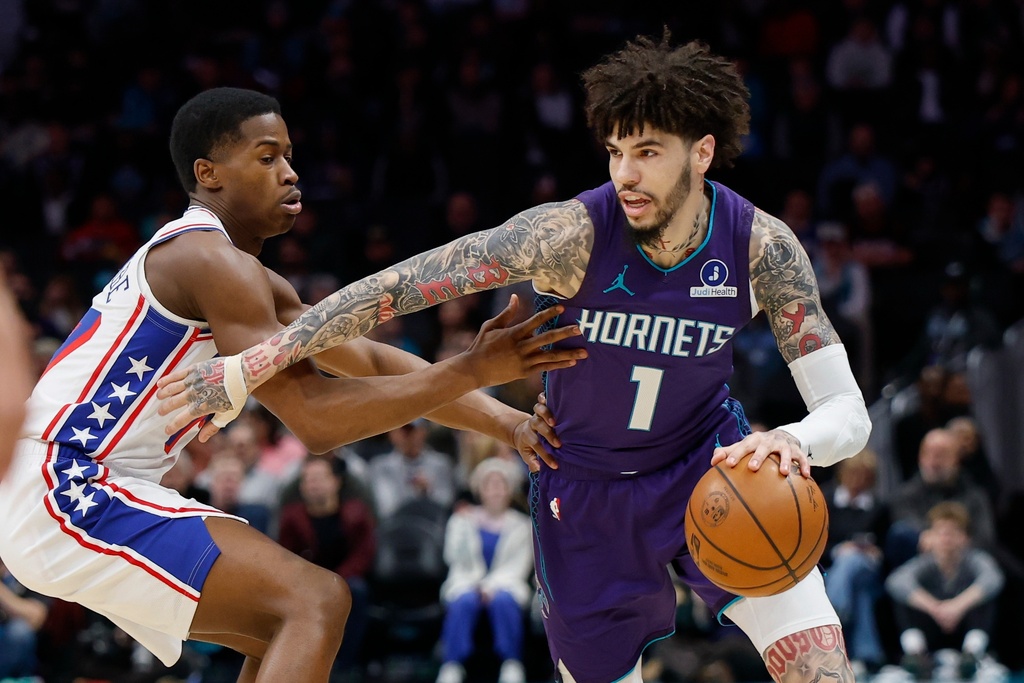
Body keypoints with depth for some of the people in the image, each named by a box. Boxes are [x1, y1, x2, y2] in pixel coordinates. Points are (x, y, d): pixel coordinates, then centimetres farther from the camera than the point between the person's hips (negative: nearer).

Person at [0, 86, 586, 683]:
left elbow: (368, 360, 17)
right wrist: (473, 371, -21)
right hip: (67, 498, -11)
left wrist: (505, 421, 7)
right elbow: (313, 418, -21)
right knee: (317, 601, -17)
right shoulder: (213, 261, -15)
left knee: (284, 629, 17)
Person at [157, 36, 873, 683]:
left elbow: (849, 413, -20)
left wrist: (791, 442, -45)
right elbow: (398, 286, -27)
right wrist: (248, 368, -29)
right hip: (587, 488, -1)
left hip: (712, 466, 1)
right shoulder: (572, 233, -27)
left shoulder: (761, 244, -21)